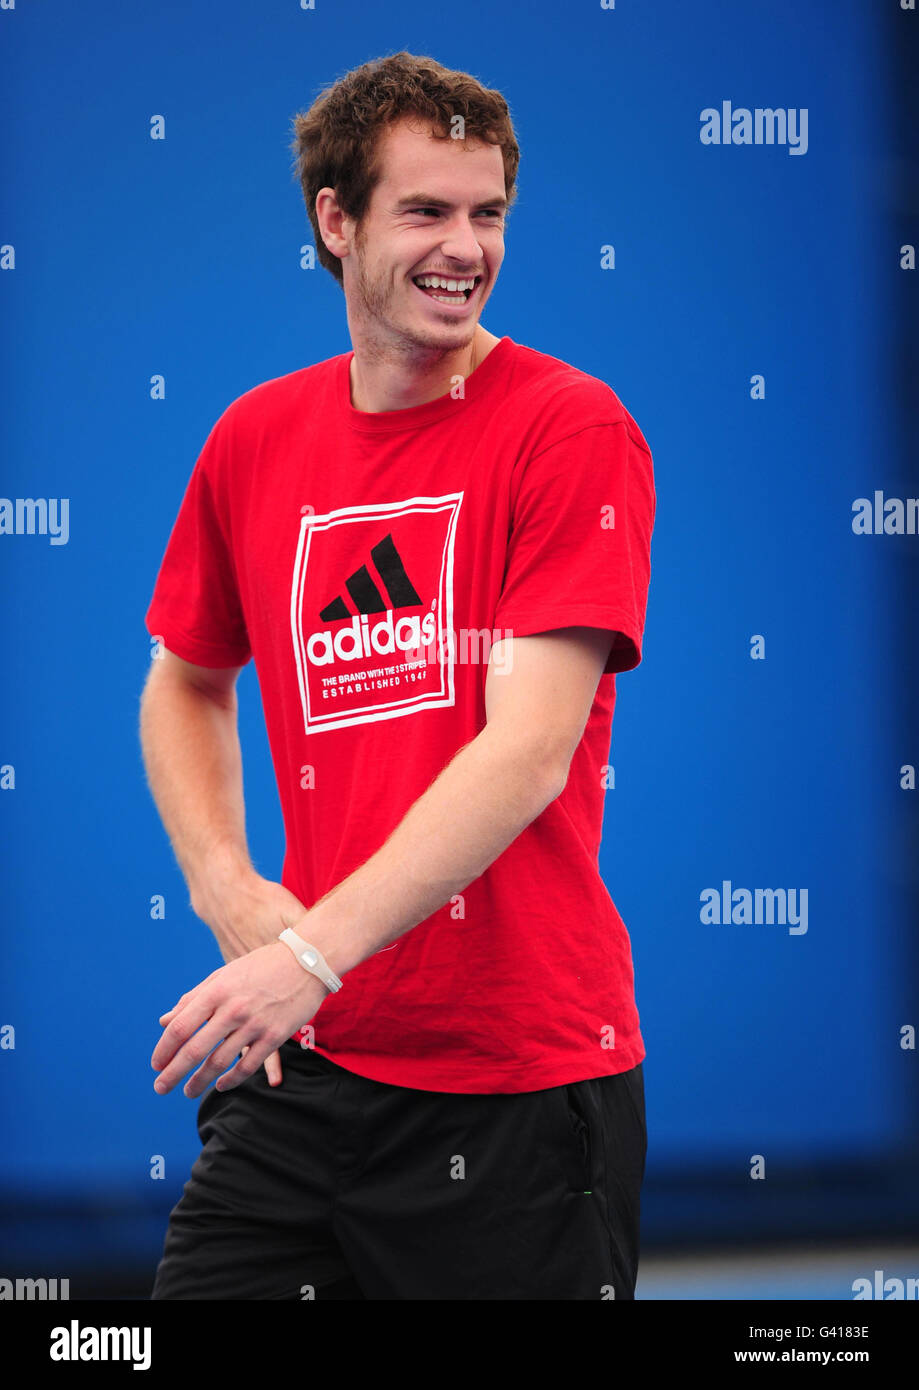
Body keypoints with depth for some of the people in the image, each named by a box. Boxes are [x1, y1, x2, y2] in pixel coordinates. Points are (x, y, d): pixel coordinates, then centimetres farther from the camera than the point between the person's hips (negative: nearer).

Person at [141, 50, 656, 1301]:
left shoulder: (571, 428, -8)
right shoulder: (255, 439, 7)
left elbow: (530, 751, -18)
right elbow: (185, 684, 22)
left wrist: (314, 951, -25)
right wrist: (228, 891, 3)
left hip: (521, 1072, -4)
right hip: (307, 1061, 4)